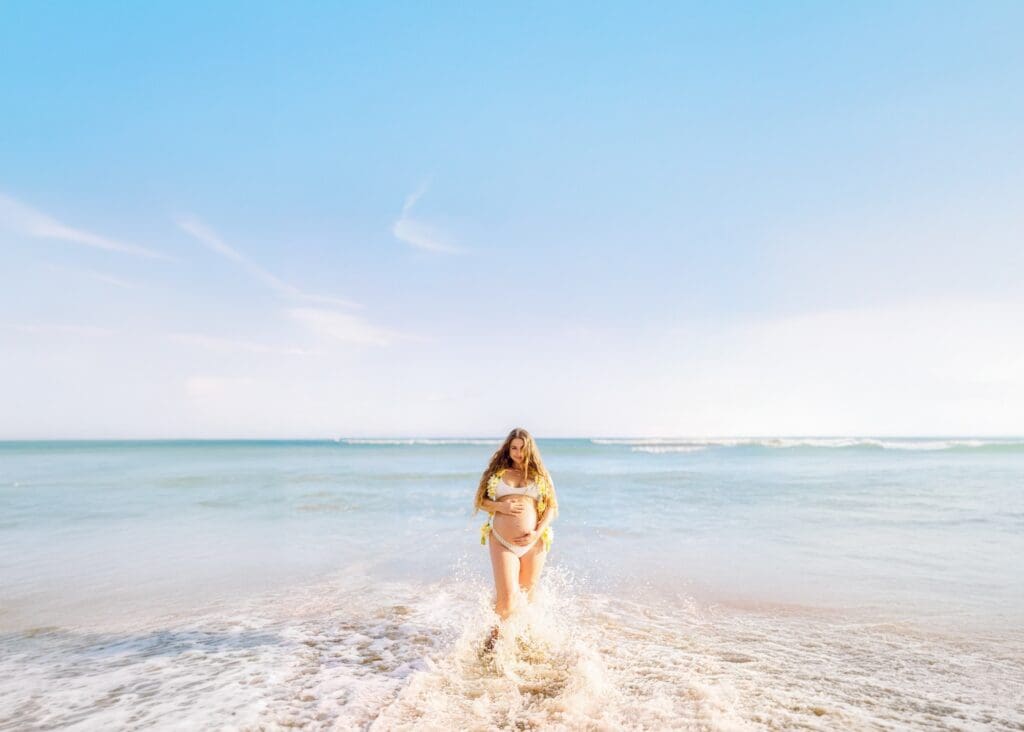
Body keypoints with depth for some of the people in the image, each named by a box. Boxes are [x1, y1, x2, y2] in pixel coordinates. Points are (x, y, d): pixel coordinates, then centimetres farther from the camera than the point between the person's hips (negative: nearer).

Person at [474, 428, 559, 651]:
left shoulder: (539, 474, 9)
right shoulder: (496, 472, 9)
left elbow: (552, 506, 6)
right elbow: (480, 501, 11)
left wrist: (538, 532, -8)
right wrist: (499, 507, -9)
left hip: (533, 544, 1)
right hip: (502, 543, -1)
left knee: (527, 594, 13)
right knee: (508, 597, -9)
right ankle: (495, 633, 18)